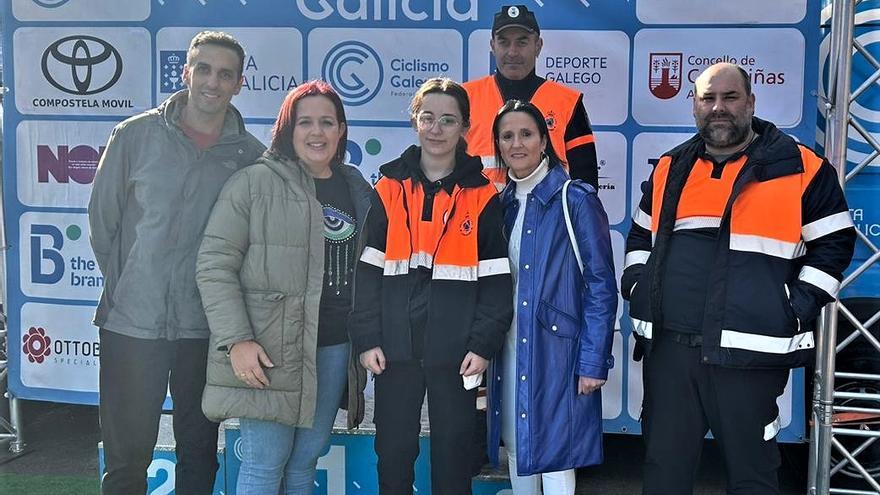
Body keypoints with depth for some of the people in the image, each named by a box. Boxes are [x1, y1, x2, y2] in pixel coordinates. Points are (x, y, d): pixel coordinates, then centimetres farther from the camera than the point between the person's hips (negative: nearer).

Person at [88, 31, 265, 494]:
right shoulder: (135, 135, -1)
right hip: (132, 321, -1)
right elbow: (102, 217, 5)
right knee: (126, 454, 7)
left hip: (208, 326, 1)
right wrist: (126, 285, 4)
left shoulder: (251, 155, 0)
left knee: (199, 452, 13)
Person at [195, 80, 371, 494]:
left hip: (334, 347, 6)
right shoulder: (254, 183, -7)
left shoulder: (357, 188, 11)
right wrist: (236, 340, -16)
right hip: (268, 350, -5)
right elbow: (215, 265, -10)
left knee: (306, 460, 14)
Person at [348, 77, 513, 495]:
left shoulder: (481, 195, 2)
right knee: (393, 451, 8)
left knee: (454, 451, 8)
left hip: (456, 350, -1)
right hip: (397, 347, 1)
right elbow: (368, 271, 3)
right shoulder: (389, 189, 5)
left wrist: (484, 344, -8)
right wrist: (367, 338, -3)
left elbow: (495, 280, 0)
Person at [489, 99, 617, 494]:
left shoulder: (575, 199, -8)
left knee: (554, 453, -2)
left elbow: (601, 285, -10)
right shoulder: (503, 203, 10)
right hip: (509, 349, 6)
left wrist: (593, 361, -14)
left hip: (556, 348, -6)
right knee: (517, 448, 14)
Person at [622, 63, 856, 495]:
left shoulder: (801, 168, -1)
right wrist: (637, 285, 10)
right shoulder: (670, 169, 12)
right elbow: (641, 236, 24)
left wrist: (798, 306, -6)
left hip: (750, 352, -4)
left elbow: (833, 242, 3)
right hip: (668, 345, 4)